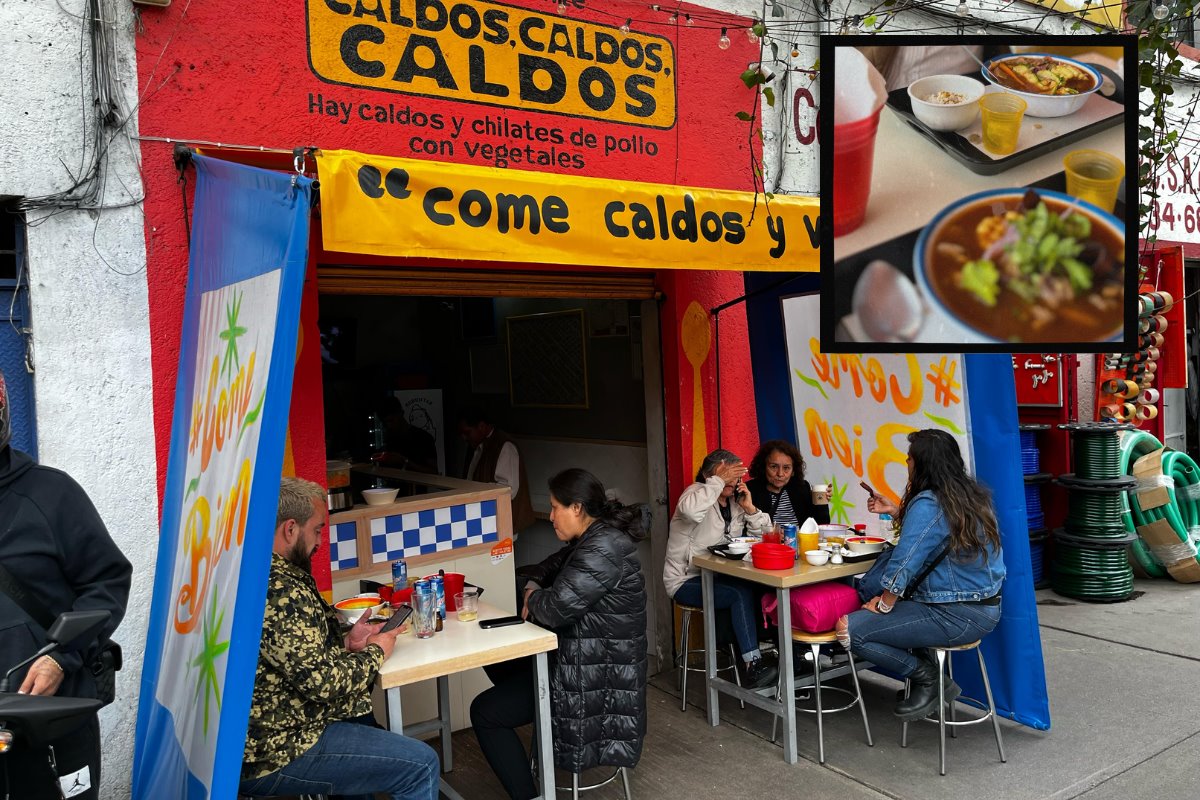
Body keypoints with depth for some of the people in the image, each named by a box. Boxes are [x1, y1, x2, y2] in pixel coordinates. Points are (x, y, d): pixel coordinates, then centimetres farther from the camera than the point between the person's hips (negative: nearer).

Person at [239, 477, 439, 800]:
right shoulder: (279, 588, -26)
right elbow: (321, 681, -25)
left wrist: (346, 642, 4)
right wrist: (375, 652, -8)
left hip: (263, 733, 11)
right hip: (273, 754, -11)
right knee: (421, 765, -7)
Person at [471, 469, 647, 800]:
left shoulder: (604, 549, -24)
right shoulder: (592, 539, 7)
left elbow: (556, 608, -28)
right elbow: (552, 566, 23)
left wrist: (534, 597, -6)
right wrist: (533, 587, 2)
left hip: (595, 675, -11)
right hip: (579, 655, 11)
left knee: (484, 712, -7)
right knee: (497, 662, 23)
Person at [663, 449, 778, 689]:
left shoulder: (735, 500, 9)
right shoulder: (697, 492, -11)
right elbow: (691, 510, -38)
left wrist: (749, 508, -8)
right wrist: (719, 481, -29)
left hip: (718, 577, 6)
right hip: (686, 580, -6)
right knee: (741, 593, -28)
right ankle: (752, 666, -25)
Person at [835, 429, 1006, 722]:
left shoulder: (927, 504, -20)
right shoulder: (971, 494, 7)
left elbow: (904, 566, -20)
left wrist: (882, 606, -6)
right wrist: (895, 512, 18)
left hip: (956, 616, -10)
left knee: (850, 630, -13)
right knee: (868, 588, 16)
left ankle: (927, 677, 4)